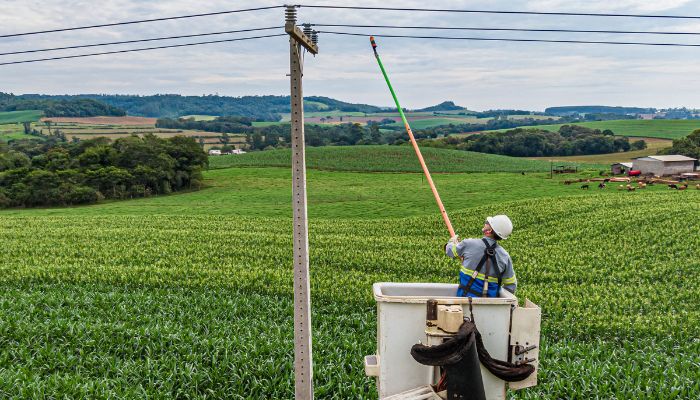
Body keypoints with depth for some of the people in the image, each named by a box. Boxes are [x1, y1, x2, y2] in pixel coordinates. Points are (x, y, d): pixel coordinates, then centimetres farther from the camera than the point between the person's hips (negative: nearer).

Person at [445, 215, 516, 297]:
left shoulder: (469, 244, -7)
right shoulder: (505, 256, 0)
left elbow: (450, 250, 12)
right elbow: (511, 286, 6)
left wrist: (452, 241, 33)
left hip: (466, 297, -3)